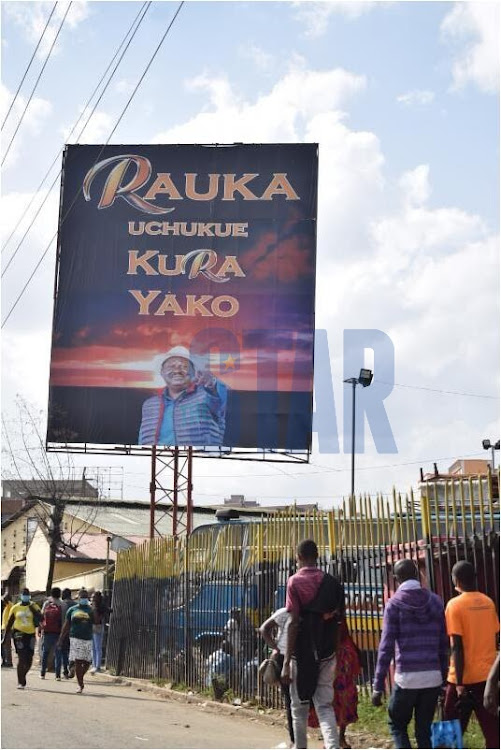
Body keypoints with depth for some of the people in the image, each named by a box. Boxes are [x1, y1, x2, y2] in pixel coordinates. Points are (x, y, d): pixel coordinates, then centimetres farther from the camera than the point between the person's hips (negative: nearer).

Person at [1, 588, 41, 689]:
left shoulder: (34, 607, 3)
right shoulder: (15, 608, 4)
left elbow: (41, 619, -9)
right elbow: (9, 624, 9)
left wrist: (33, 609, -17)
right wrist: (5, 638, 8)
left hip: (30, 634, 2)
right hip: (19, 634, -2)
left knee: (29, 660, 5)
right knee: (21, 658, -10)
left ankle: (22, 676, 30)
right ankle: (20, 682, -3)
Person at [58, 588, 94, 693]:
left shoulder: (91, 610, 8)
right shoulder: (72, 610, 9)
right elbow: (66, 626, 12)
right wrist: (61, 639, 8)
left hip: (88, 639, 1)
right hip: (76, 638, -1)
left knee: (87, 662, 0)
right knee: (78, 662, -7)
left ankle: (80, 678, 26)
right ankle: (80, 685, -1)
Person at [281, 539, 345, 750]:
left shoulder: (295, 582, -7)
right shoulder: (331, 582, 5)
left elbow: (293, 623, -12)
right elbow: (339, 616, 7)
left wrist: (286, 662, -12)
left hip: (302, 653, -3)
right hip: (326, 653, 3)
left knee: (299, 706, 11)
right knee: (325, 705, 3)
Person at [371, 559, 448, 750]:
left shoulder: (394, 604, -4)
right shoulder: (436, 601, 8)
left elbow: (386, 646, -7)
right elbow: (444, 644, 9)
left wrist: (378, 686, -5)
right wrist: (444, 677, 16)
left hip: (407, 676, -3)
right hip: (433, 676, 4)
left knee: (397, 725, 13)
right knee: (424, 729, 12)